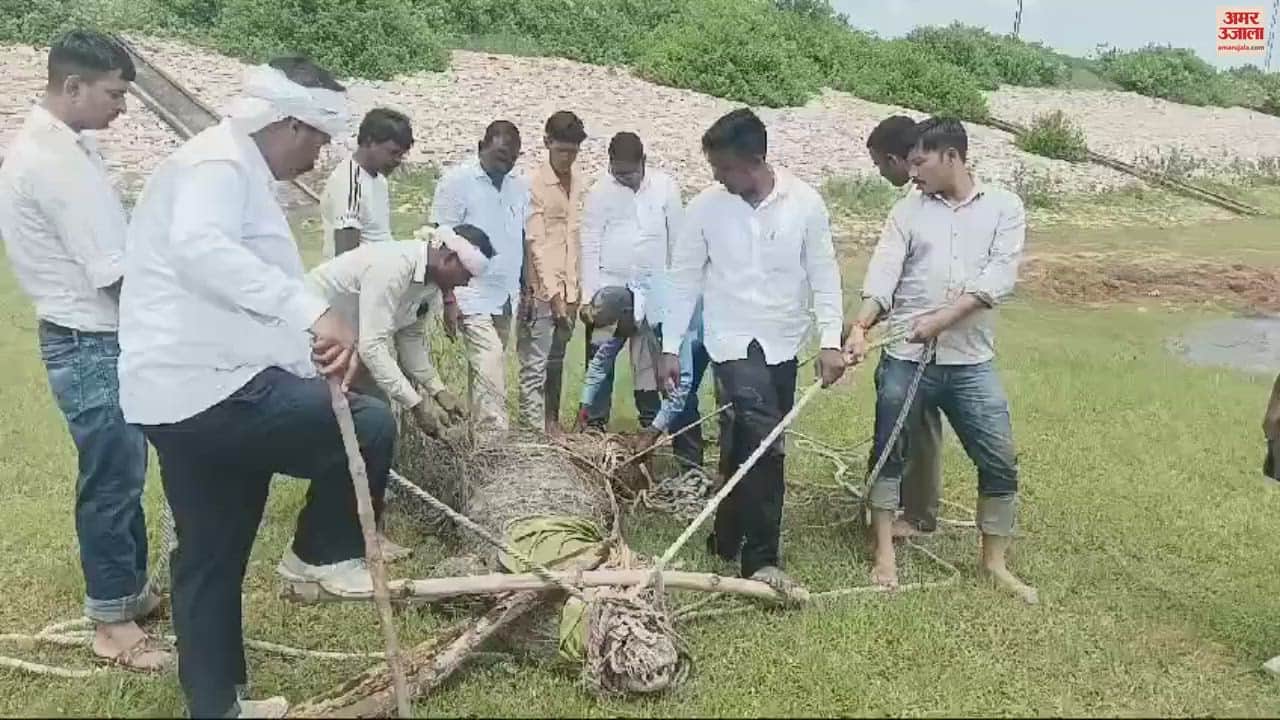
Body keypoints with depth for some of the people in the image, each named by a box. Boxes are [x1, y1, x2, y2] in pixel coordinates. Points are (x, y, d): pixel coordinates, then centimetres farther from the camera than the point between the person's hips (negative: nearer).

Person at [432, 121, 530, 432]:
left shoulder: (520, 187, 11)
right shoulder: (457, 181, -6)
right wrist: (449, 300, -12)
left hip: (507, 298, 6)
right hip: (473, 298, -6)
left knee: (486, 371, 10)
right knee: (489, 371, -12)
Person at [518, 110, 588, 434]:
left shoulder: (579, 186, 11)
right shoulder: (534, 184, -6)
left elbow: (579, 239, 13)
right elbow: (536, 242, -10)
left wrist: (575, 291, 9)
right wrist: (553, 292, -13)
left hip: (569, 290, 6)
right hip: (541, 290, -6)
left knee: (556, 362, 13)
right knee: (535, 366, -4)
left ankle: (551, 423, 22)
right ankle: (533, 430, 0)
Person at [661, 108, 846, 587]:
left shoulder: (805, 202, -6)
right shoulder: (706, 206, -6)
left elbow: (824, 275, -2)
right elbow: (685, 277, -1)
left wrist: (830, 341, -9)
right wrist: (670, 347, -1)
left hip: (783, 343, 2)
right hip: (733, 340, -2)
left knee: (746, 445, 10)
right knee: (766, 443, -16)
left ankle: (728, 539, 26)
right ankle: (762, 558, -6)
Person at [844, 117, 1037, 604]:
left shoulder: (1003, 207, 2)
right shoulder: (908, 210, 5)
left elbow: (998, 278, -10)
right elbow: (882, 275, -5)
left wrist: (943, 318, -21)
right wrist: (860, 328, -21)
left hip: (970, 362, -1)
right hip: (905, 358, 1)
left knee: (1001, 462, 2)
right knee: (889, 455, 7)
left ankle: (993, 562, 20)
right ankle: (885, 556, 22)